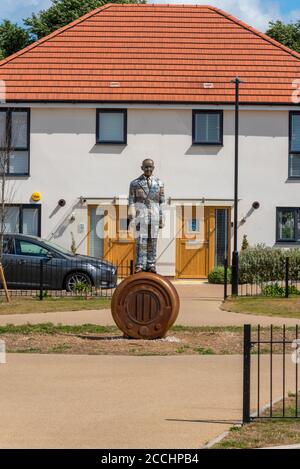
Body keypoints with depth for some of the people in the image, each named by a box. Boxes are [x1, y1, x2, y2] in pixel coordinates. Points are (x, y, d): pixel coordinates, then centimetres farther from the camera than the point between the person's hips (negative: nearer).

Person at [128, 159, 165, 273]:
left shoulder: (159, 183, 11)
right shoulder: (135, 183, 7)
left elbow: (161, 202, 9)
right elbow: (131, 200, 2)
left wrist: (162, 218, 6)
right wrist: (131, 213, -12)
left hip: (154, 214, 2)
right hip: (141, 213, -2)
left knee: (152, 240, 2)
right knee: (140, 240, -6)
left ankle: (151, 265, 6)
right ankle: (140, 265, -6)